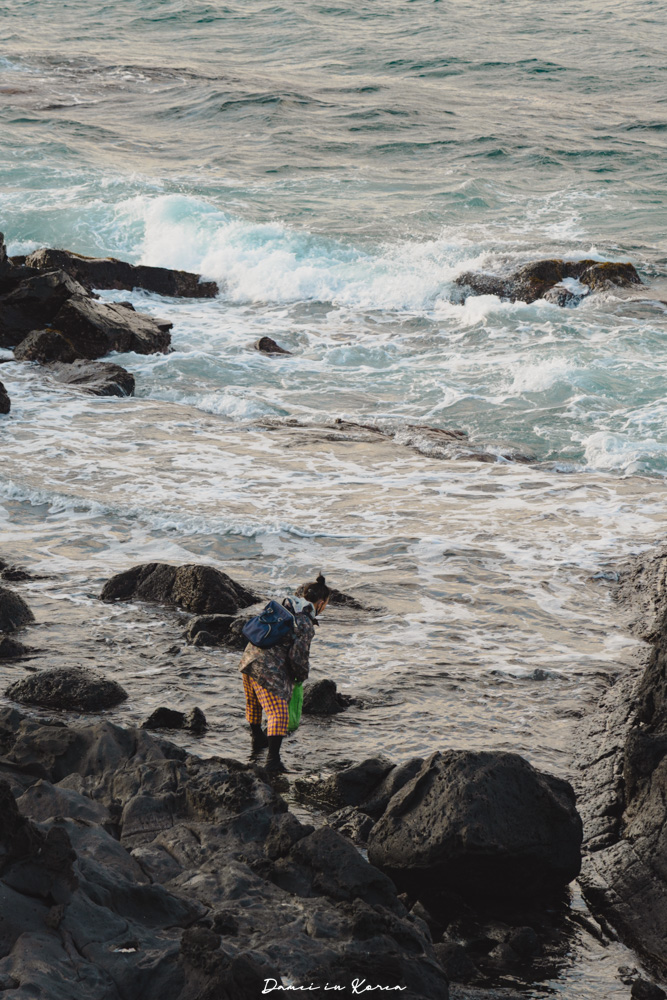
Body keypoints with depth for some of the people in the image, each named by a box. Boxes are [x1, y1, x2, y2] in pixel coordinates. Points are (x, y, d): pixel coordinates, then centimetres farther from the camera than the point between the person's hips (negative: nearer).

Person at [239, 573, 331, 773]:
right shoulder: (306, 625, -12)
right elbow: (298, 657, -16)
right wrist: (303, 674, 6)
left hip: (249, 659, 9)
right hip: (269, 671, -9)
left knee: (254, 704, 29)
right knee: (278, 713, -9)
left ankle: (258, 739, 52)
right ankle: (273, 760, -19)